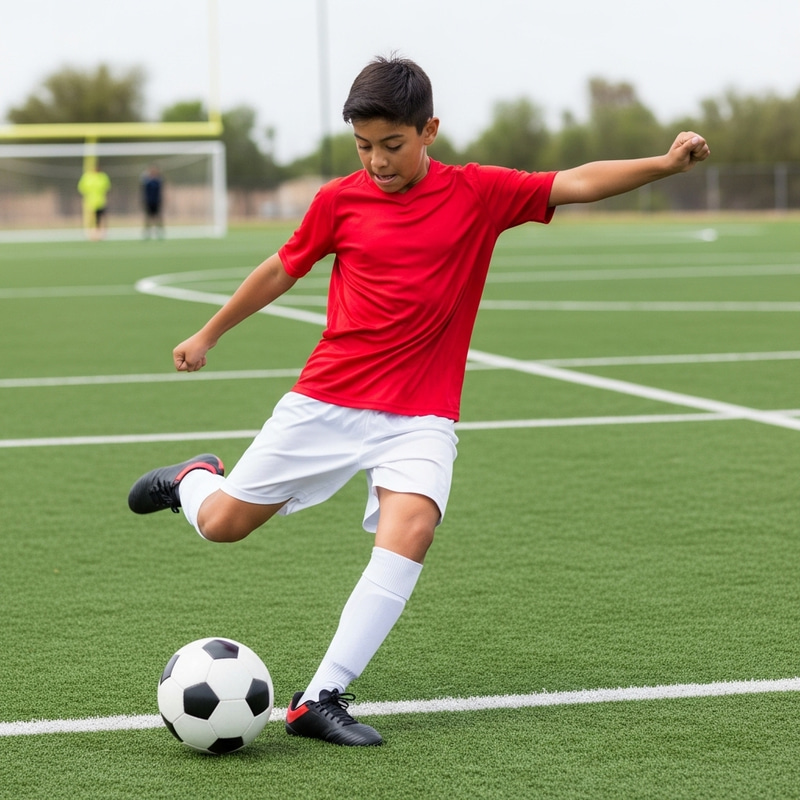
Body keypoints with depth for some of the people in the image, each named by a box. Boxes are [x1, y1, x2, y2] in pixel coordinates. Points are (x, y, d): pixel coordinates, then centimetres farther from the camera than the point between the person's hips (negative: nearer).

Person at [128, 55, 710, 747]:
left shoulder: (479, 193, -2)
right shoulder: (340, 200, 0)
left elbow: (578, 183, -9)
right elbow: (282, 270, 14)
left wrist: (666, 164, -23)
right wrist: (207, 335, 23)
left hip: (420, 418, -1)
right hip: (326, 402, 1)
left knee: (411, 527, -27)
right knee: (221, 523, 5)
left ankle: (321, 699, -23)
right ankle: (194, 478, 44)